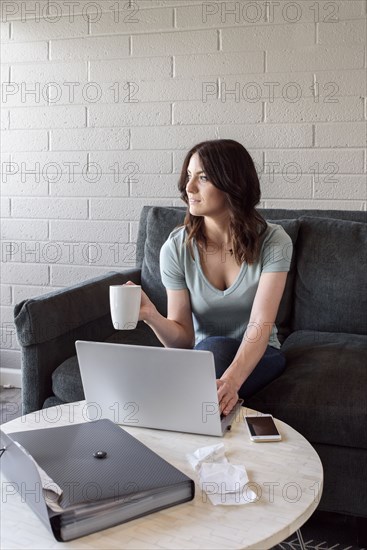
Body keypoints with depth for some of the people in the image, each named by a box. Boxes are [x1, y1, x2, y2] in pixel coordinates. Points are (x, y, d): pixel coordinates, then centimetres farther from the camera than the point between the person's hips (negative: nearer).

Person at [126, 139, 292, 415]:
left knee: (214, 349, -32)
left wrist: (230, 381, -45)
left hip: (259, 355, -1)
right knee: (212, 347, -33)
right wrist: (151, 316, -33)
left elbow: (261, 324, -27)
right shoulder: (176, 248, -11)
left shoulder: (273, 241, -16)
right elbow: (182, 338, -11)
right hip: (202, 354, 1)